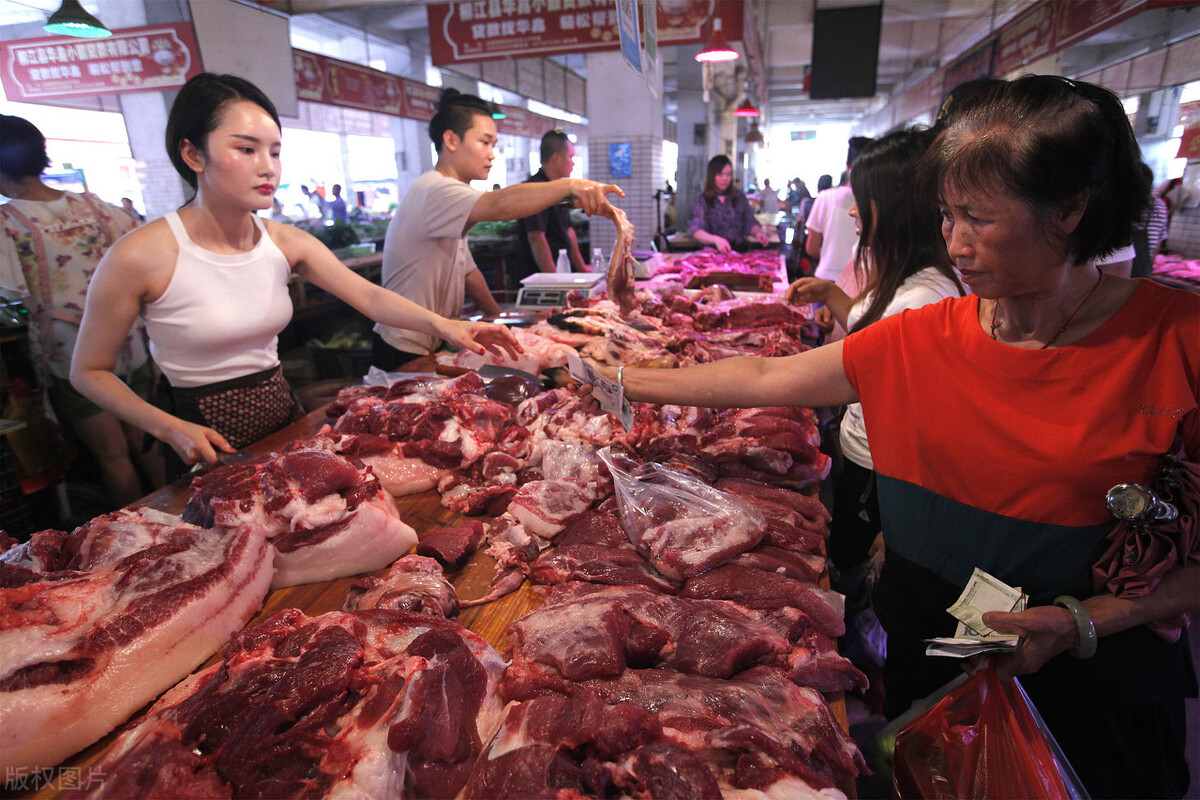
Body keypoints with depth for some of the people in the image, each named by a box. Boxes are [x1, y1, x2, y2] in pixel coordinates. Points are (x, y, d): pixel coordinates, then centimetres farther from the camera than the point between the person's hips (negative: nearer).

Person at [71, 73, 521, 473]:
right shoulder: (141, 257, -16)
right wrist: (168, 428, -20)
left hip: (284, 418, 5)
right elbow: (88, 371, -7)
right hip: (207, 445, -5)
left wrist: (441, 324, -25)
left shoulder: (287, 242, -3)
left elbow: (369, 296, -9)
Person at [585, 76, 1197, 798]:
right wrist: (627, 380, -5)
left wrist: (1086, 620, -21)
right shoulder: (923, 340, -9)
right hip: (928, 654, 2)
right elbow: (764, 378, -6)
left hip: (1097, 678, -1)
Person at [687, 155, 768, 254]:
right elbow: (696, 231, -11)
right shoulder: (702, 201, 3)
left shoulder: (739, 197, 15)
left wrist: (758, 232, -12)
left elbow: (750, 223, 13)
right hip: (714, 252, -2)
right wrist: (715, 239, -31)